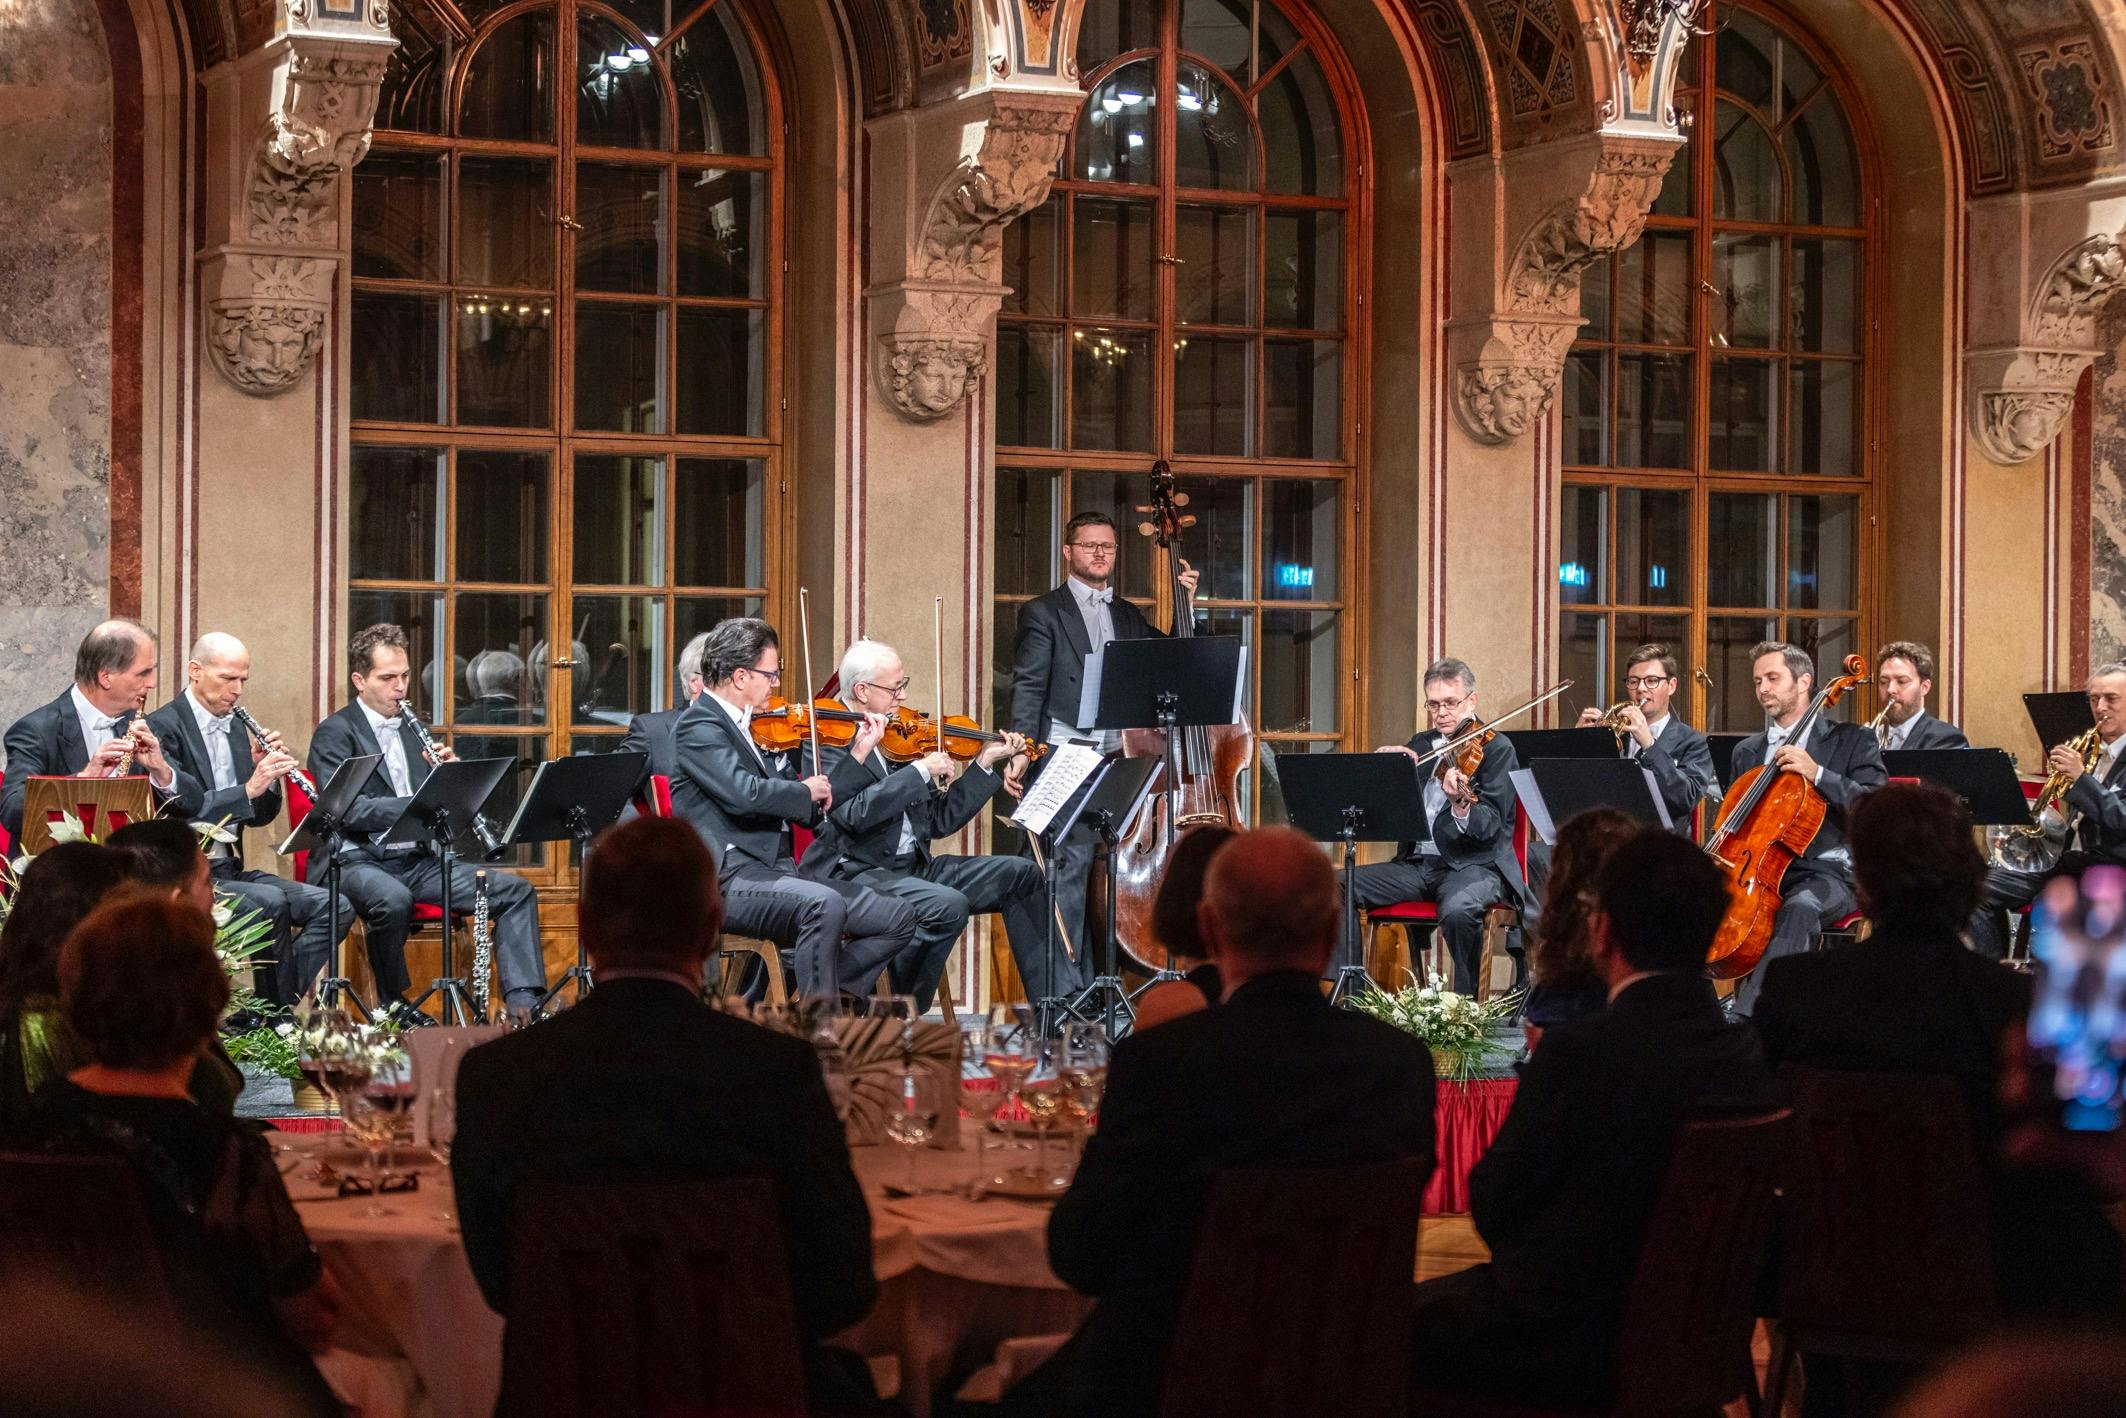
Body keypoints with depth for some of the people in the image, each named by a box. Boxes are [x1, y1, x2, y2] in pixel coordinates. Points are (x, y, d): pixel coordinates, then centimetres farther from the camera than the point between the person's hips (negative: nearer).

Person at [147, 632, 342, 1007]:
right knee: (270, 902, -33)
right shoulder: (164, 727, -9)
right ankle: (279, 1008, -18)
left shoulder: (236, 728, 15)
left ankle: (280, 1006, -14)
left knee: (331, 906, -13)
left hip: (230, 870, 8)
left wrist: (270, 774, -2)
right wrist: (248, 788, -25)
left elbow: (258, 817, 17)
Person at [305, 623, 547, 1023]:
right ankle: (393, 1004, -18)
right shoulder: (334, 733, -5)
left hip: (417, 859, 7)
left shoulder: (410, 728, 18)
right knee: (393, 899, -40)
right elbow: (351, 811, -19)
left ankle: (523, 1004, -15)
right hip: (358, 861, -7)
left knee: (515, 891, -8)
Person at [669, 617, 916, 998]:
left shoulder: (748, 726, 22)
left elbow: (811, 813, 24)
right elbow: (745, 794, -25)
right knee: (824, 905, -36)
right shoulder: (699, 727, -6)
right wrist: (806, 790, -7)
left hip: (778, 873, 9)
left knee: (898, 918, -5)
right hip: (730, 878, -9)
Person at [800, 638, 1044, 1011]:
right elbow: (855, 812, -27)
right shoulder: (828, 740, -10)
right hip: (854, 875, -9)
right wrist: (921, 769, -20)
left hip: (910, 866, 9)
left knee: (1021, 874, 4)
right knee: (948, 905, -32)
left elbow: (939, 822, 15)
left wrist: (985, 763, 9)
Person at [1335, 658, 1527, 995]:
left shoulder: (1496, 749, -2)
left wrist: (1462, 806, -36)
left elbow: (1492, 825, -14)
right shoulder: (1419, 745, 17)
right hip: (1417, 863, 6)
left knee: (1458, 909, -39)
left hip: (1475, 864, -6)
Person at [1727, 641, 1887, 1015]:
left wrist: (1817, 773, -18)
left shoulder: (1850, 741, 7)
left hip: (1827, 873, -5)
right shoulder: (1747, 751, 22)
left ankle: (1746, 1017, -50)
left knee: (1799, 907, -39)